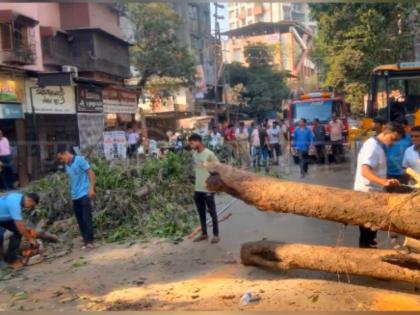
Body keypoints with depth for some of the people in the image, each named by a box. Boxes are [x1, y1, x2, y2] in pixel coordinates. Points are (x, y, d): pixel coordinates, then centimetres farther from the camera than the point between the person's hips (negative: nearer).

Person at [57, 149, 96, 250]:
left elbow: (91, 173, -9)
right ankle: (86, 241, 12)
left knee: (86, 219, -9)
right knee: (80, 220, 7)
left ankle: (90, 241, -7)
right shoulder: (66, 166, 14)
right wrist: (72, 193, 13)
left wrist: (91, 188, -17)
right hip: (75, 196, 7)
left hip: (84, 194, -7)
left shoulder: (80, 160, -6)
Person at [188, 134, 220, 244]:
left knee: (212, 212, 3)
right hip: (197, 189, 7)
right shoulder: (195, 154, 8)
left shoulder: (209, 154, -14)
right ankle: (204, 234, 25)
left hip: (208, 189, -7)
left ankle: (216, 235, 13)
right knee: (201, 212, 14)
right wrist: (196, 184, 13)